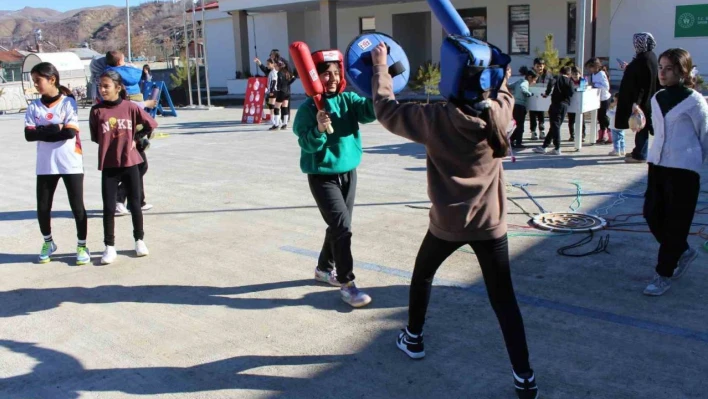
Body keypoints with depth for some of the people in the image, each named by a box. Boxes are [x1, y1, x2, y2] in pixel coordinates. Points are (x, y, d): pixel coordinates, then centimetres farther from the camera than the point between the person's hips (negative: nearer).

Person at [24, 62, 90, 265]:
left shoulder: (68, 102, -5)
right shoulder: (34, 107, 5)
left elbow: (70, 132, -15)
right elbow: (29, 135, -6)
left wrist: (43, 131, -9)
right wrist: (56, 128, -12)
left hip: (70, 164, -4)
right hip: (45, 165, 4)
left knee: (77, 206, 1)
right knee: (42, 207, 9)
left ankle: (82, 246, 15)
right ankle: (48, 243, 32)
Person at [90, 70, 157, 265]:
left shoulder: (130, 107, -4)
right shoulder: (97, 110, -4)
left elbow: (151, 125, 5)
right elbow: (95, 137, 5)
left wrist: (136, 139, 2)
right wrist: (110, 146, -2)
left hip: (130, 163, 0)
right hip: (108, 165, 0)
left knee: (135, 204, 8)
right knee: (109, 207, 1)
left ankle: (139, 240, 24)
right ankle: (109, 247, 10)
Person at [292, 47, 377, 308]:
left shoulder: (348, 100, 0)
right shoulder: (308, 108, -12)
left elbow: (370, 112, -18)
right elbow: (306, 144, -19)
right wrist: (319, 130, -38)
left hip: (348, 172, 6)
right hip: (322, 176, -6)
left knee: (338, 226, 17)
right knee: (342, 227, -12)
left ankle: (324, 268, 39)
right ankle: (347, 284, -1)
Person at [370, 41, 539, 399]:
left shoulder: (436, 119, -14)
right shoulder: (500, 113, -6)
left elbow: (386, 109, -2)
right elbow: (502, 89, 19)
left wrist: (380, 66, 8)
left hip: (448, 223, -2)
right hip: (490, 223, 2)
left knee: (422, 276, 26)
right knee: (504, 299, 7)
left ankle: (413, 339, 43)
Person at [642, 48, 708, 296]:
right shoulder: (657, 99, 9)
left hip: (683, 168, -7)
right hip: (658, 164, 7)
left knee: (675, 223, 1)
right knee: (652, 215, 8)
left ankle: (664, 274, 11)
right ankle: (683, 252, 33)